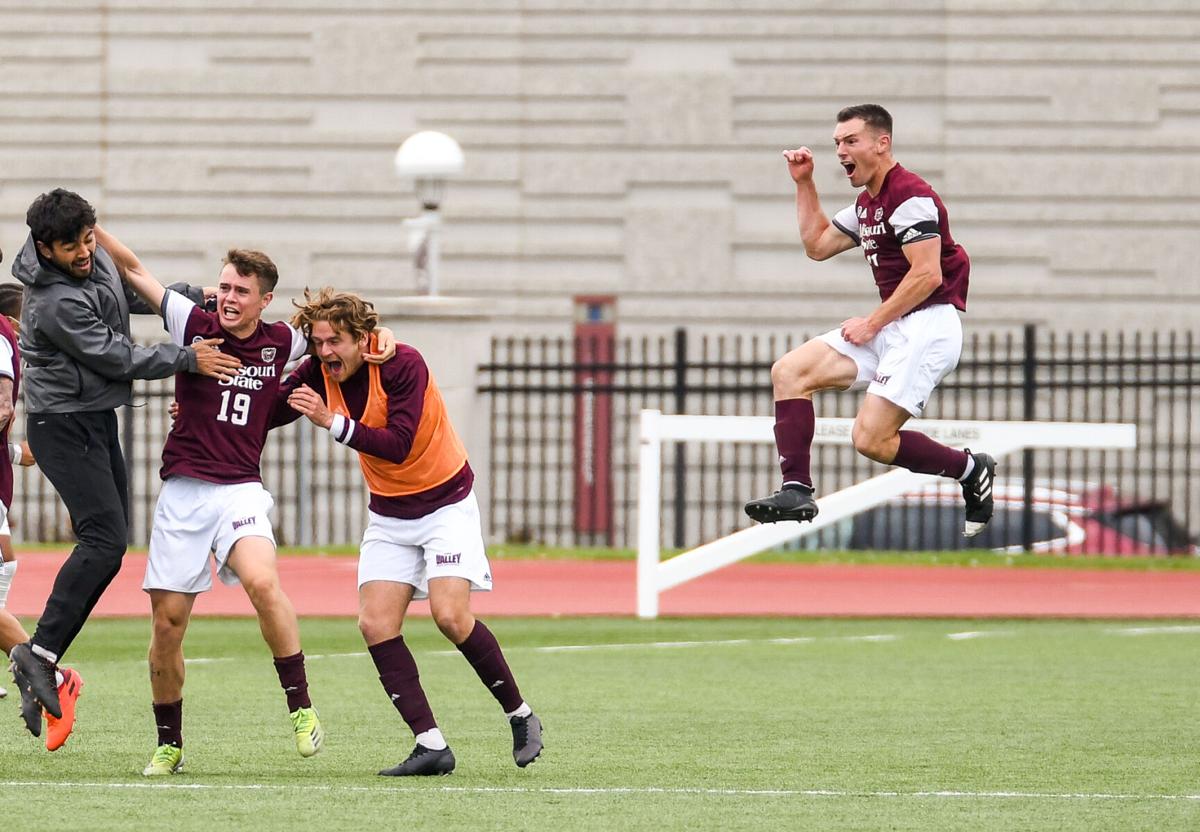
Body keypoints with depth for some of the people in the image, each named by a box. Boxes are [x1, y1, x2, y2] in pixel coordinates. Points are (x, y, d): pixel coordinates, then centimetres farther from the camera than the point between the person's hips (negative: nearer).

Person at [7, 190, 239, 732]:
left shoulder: (95, 259, 3)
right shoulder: (55, 303, -25)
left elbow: (132, 294, 22)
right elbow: (116, 358, -20)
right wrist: (188, 359, -14)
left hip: (97, 420, 10)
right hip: (64, 426, -10)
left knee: (109, 538, 8)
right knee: (104, 538, -19)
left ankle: (41, 659, 8)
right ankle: (39, 654, -18)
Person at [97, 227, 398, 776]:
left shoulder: (280, 343, 5)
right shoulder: (193, 325, 3)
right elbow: (132, 269, 4)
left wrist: (380, 336, 3)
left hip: (240, 491, -1)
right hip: (181, 492, 1)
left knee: (262, 582, -29)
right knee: (167, 619, 1)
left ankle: (301, 707, -18)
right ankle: (169, 745, 17)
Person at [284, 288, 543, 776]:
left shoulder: (402, 364, -23)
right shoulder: (316, 376, -7)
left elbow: (398, 445, -31)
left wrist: (333, 423, -39)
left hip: (446, 502, -6)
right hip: (389, 513, 6)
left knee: (451, 616, -19)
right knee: (376, 624, -9)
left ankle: (520, 715, 1)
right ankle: (431, 744, -7)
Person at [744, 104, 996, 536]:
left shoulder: (910, 196, -13)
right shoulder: (867, 203, 18)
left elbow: (927, 275, -20)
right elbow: (818, 245, 29)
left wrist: (873, 322, -15)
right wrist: (804, 184, 22)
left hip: (928, 326, -10)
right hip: (889, 327, 10)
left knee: (871, 439, -17)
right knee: (789, 371, 0)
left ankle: (970, 469, 3)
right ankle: (796, 490, -5)